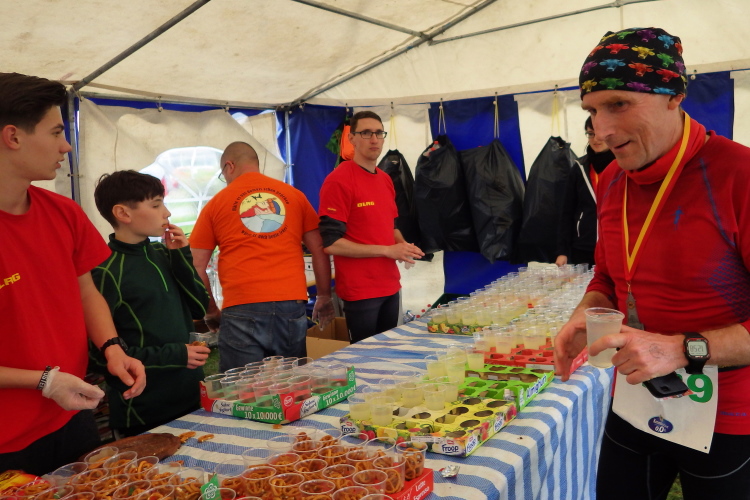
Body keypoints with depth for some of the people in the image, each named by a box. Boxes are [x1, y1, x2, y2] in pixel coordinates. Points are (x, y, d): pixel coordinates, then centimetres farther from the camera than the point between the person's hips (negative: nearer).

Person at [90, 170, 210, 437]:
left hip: (190, 395, 7)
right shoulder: (106, 272, -15)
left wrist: (181, 256, -5)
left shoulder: (161, 254, 5)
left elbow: (199, 309, 6)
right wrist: (173, 356, -18)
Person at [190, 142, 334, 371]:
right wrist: (324, 297, 18)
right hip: (292, 306, 2)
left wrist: (211, 311, 17)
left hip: (242, 311, -2)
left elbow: (197, 266, 7)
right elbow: (319, 249, 10)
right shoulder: (294, 195, 11)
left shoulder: (216, 203, 7)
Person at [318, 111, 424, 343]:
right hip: (360, 290, -8)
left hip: (390, 285, 8)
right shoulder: (338, 181, -14)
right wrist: (387, 250, -19)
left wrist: (402, 245, 0)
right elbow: (331, 243, -19)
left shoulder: (385, 179, 11)